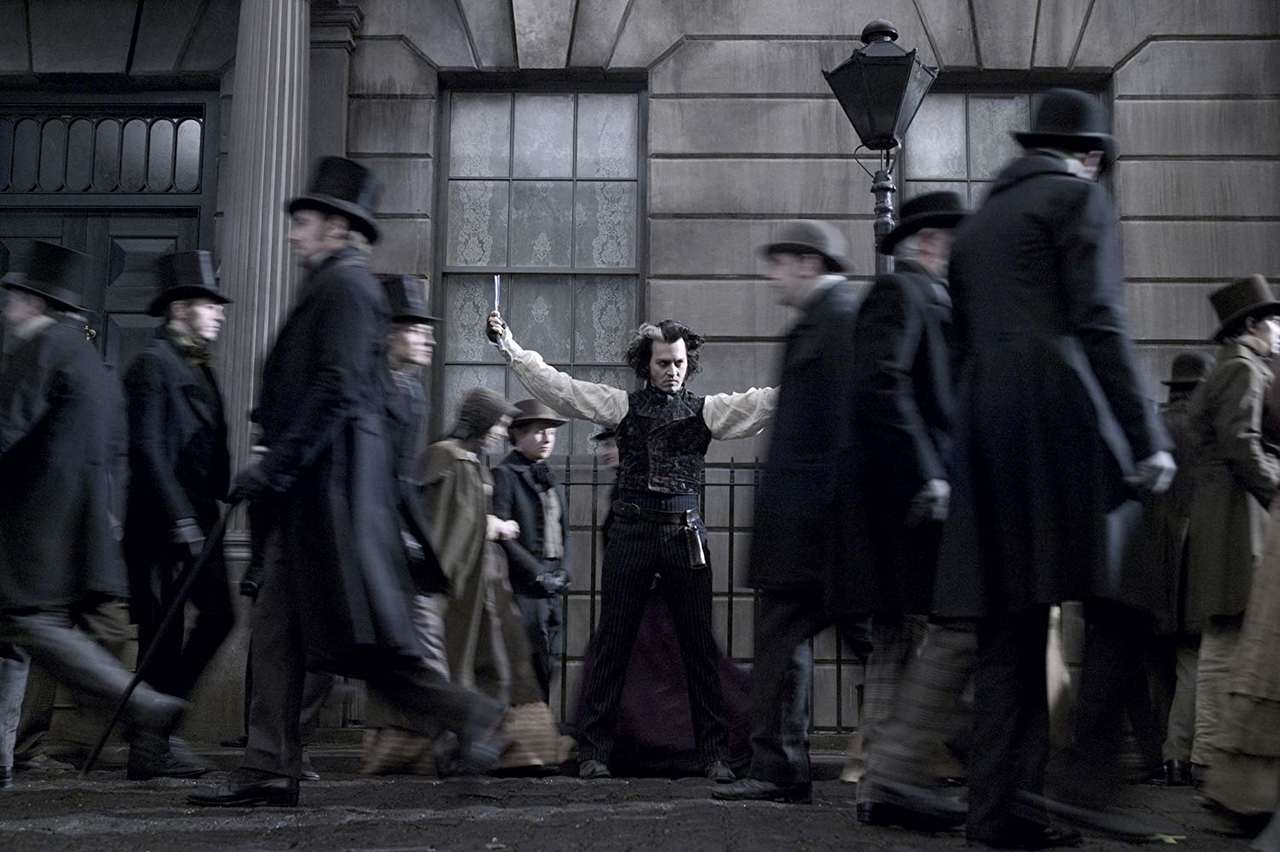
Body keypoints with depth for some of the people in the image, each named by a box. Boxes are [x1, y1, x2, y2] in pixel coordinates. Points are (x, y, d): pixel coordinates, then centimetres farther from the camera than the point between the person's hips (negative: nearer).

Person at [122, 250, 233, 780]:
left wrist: (215, 505, 13)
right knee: (164, 631, -4)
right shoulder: (152, 364, -9)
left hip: (196, 518, 9)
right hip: (162, 522, -9)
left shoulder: (199, 368, 19)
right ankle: (151, 745, 6)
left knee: (218, 614, 8)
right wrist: (179, 517, -21)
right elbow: (146, 449, -17)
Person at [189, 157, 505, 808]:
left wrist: (275, 463, -19)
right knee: (278, 625, 7)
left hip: (332, 482, -10)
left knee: (353, 633, -9)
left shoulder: (345, 282, -8)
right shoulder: (331, 286, 23)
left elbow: (337, 389, -19)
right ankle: (271, 770, 10)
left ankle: (464, 713, 1)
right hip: (314, 486, 10)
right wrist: (276, 466, 22)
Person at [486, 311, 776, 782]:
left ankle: (714, 753, 11)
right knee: (612, 642, 3)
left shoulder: (706, 409, 7)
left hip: (685, 532, 0)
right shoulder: (622, 404, 6)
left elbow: (760, 403, -4)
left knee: (699, 645, 3)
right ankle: (594, 748, 11)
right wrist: (508, 344, 0)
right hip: (630, 531, 0)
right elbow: (557, 385, 3)